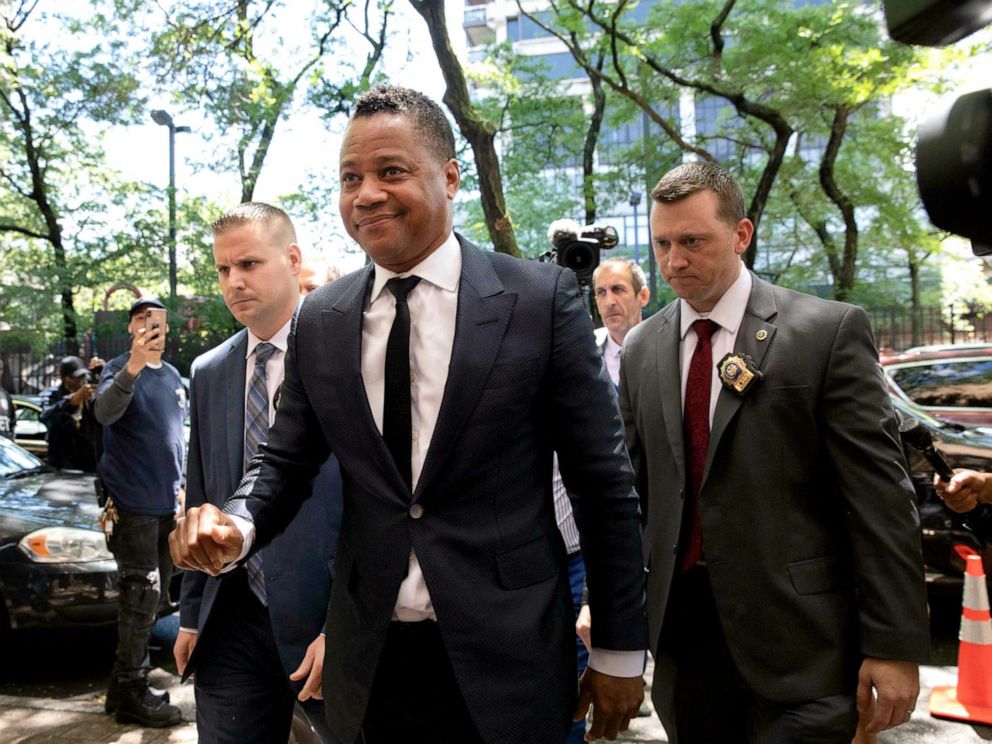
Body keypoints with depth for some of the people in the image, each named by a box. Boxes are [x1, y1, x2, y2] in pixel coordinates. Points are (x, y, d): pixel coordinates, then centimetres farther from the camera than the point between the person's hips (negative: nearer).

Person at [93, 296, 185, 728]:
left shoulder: (173, 376, 14)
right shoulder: (120, 369, -7)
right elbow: (104, 411, -29)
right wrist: (133, 367, -44)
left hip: (167, 503, 7)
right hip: (133, 503, -7)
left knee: (153, 597, 12)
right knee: (141, 596, -8)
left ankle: (125, 685, 24)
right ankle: (131, 693, 3)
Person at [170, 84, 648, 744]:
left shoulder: (542, 298, -8)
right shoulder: (320, 321, 3)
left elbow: (604, 482, -5)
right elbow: (286, 460, 10)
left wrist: (621, 651, -2)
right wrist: (237, 524, -13)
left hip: (504, 663, -3)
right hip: (369, 664, 4)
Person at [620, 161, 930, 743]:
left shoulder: (829, 331, -7)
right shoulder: (641, 350, 8)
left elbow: (881, 495, -9)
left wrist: (896, 645, -10)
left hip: (797, 636, -4)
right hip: (680, 624, 4)